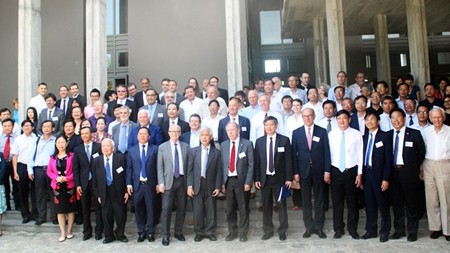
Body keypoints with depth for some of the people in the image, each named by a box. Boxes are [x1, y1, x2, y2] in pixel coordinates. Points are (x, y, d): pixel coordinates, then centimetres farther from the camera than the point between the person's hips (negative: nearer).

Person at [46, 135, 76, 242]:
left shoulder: (71, 156, -4)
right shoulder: (53, 157, 7)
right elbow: (49, 171, 6)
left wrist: (66, 178, -16)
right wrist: (57, 178, -11)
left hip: (69, 186, -2)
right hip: (57, 186, 3)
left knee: (70, 208, 5)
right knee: (60, 210, 6)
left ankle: (69, 231, 20)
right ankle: (63, 233, 15)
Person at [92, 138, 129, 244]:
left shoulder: (120, 158, -5)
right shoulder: (97, 161, 3)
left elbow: (126, 175, -3)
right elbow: (94, 179, 5)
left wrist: (126, 191, -6)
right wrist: (97, 194, 2)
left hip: (118, 192, -2)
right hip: (104, 193, 2)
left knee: (121, 215, 6)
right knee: (106, 215, 9)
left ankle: (120, 235, 26)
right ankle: (109, 236, 27)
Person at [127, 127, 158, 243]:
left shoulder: (154, 149, 3)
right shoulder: (132, 150, 9)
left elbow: (157, 167, 0)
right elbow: (129, 168, 6)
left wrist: (158, 183, -5)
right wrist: (129, 183, -2)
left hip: (150, 184, -1)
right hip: (137, 184, 2)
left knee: (150, 209, 4)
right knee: (138, 209, 7)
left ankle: (150, 232, 16)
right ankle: (141, 232, 19)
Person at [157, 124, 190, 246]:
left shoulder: (185, 146, 7)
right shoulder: (162, 147, 2)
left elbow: (188, 165, 5)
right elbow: (160, 167, 0)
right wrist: (161, 183, -8)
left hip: (182, 180, 2)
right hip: (169, 181, -2)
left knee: (181, 208, 9)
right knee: (166, 209, -2)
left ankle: (178, 232, 24)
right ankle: (165, 235, 9)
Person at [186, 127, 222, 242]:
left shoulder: (217, 152, 2)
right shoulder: (194, 151, 5)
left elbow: (219, 171, 1)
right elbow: (190, 169, 2)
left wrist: (218, 187, -5)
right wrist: (189, 185, -5)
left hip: (211, 186, 0)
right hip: (197, 185, 1)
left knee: (211, 210, 7)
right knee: (198, 210, 7)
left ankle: (210, 232, 22)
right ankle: (199, 232, 21)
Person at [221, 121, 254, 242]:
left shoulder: (247, 144, -4)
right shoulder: (223, 145, 6)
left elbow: (251, 164, -5)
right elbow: (222, 164, 6)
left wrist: (248, 182, -10)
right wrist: (222, 181, -1)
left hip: (242, 180, -3)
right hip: (228, 180, 3)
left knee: (243, 208, 7)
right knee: (230, 208, 10)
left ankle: (243, 232, 21)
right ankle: (232, 232, 24)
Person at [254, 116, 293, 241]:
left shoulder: (284, 140, -2)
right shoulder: (259, 141, 4)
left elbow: (288, 160, -3)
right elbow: (256, 161, 4)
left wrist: (289, 178, -7)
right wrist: (256, 179, -1)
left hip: (279, 178, -2)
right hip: (264, 178, 2)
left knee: (281, 205, 7)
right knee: (266, 206, 9)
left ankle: (282, 231, 20)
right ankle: (268, 231, 22)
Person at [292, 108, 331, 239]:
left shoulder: (322, 132, 2)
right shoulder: (296, 133, 3)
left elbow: (326, 152, 0)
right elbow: (294, 153, 1)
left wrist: (327, 171, -6)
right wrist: (295, 172, -4)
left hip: (319, 170, 0)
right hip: (304, 171, 0)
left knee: (319, 200, 8)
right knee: (306, 200, 7)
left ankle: (318, 227, 18)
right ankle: (309, 227, 17)